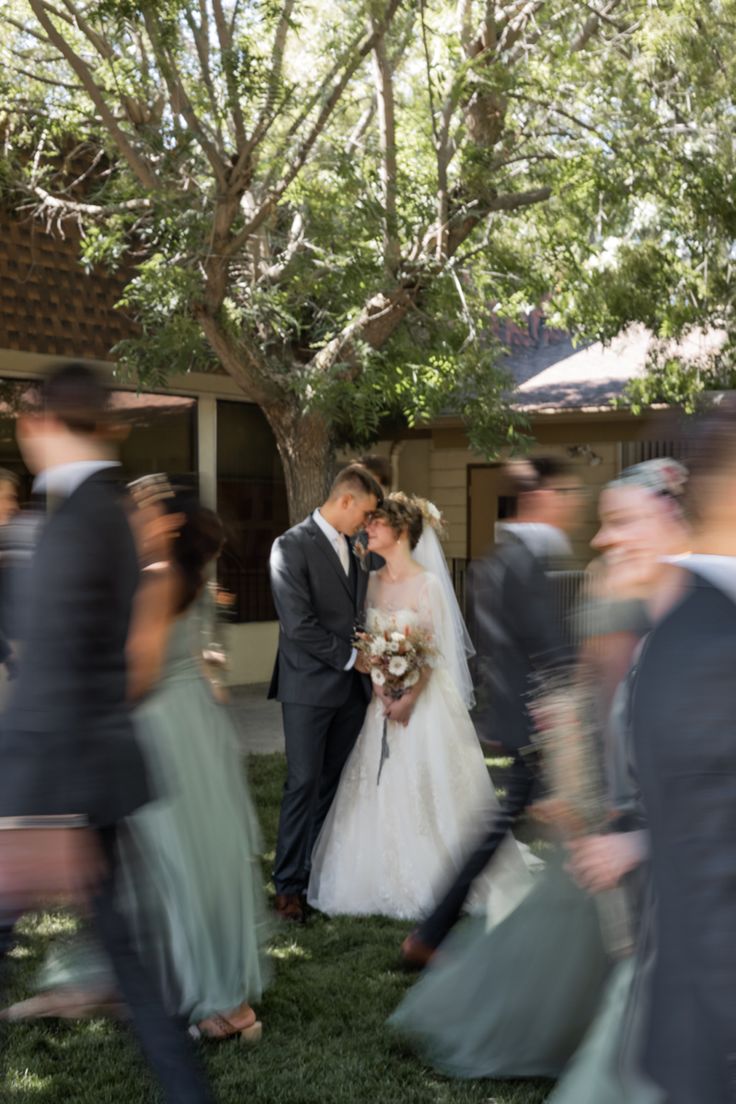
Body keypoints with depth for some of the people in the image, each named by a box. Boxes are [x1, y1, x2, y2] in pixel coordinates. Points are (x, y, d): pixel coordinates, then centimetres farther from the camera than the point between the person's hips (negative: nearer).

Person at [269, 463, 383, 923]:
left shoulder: (356, 549, 11)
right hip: (310, 686, -6)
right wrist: (350, 657, -11)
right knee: (304, 785, -2)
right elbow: (298, 625, -16)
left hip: (352, 687, 6)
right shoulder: (293, 547, -11)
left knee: (334, 784, 9)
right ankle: (289, 885, 8)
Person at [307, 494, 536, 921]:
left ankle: (435, 882, 15)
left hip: (424, 700, -5)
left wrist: (409, 699, -20)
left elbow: (434, 651, -12)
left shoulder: (427, 584, -10)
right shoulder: (374, 582, 7)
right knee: (380, 791, 8)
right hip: (382, 699, 5)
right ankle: (386, 881, 21)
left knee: (426, 789, -1)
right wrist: (383, 694, -8)